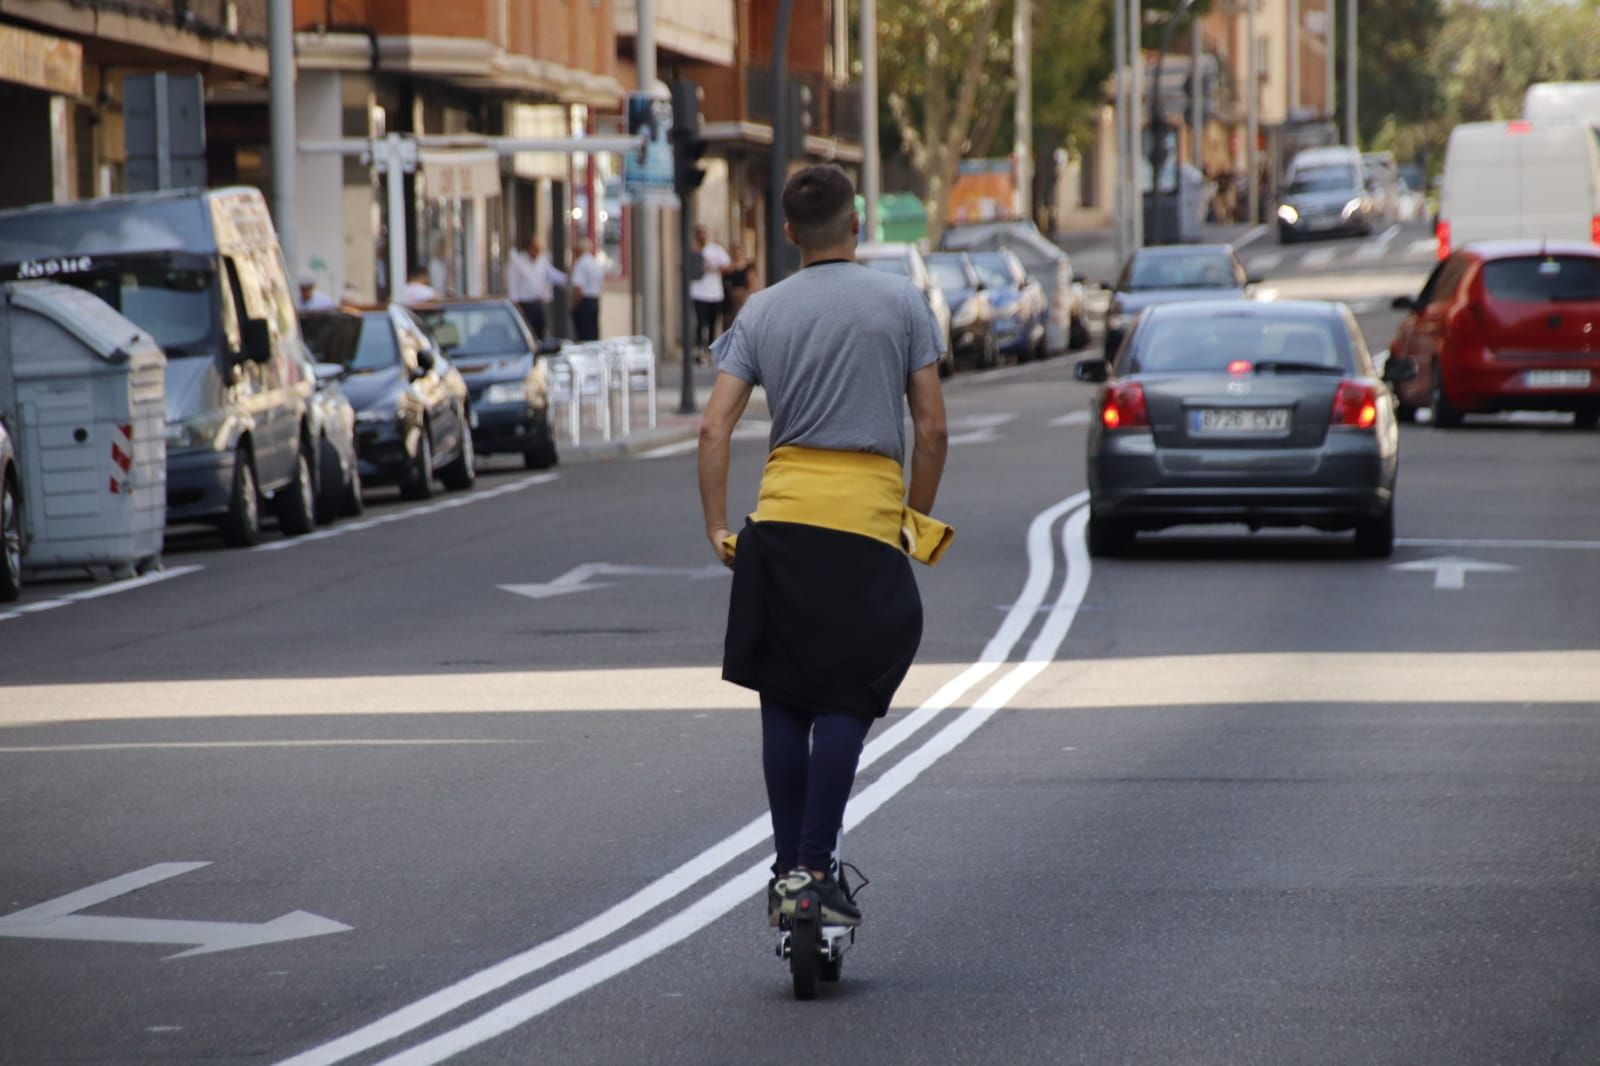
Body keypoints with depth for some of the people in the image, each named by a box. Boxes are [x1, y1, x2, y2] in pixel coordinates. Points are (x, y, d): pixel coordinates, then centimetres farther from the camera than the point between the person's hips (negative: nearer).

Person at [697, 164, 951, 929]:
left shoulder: (763, 311, 9)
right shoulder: (899, 301, 3)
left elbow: (714, 428, 2)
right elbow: (932, 428, 1)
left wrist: (716, 529, 8)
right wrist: (916, 522, 12)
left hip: (781, 520, 3)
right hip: (868, 518, -3)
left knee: (783, 704, 11)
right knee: (846, 705, 1)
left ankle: (786, 872, 13)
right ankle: (814, 869, -6)